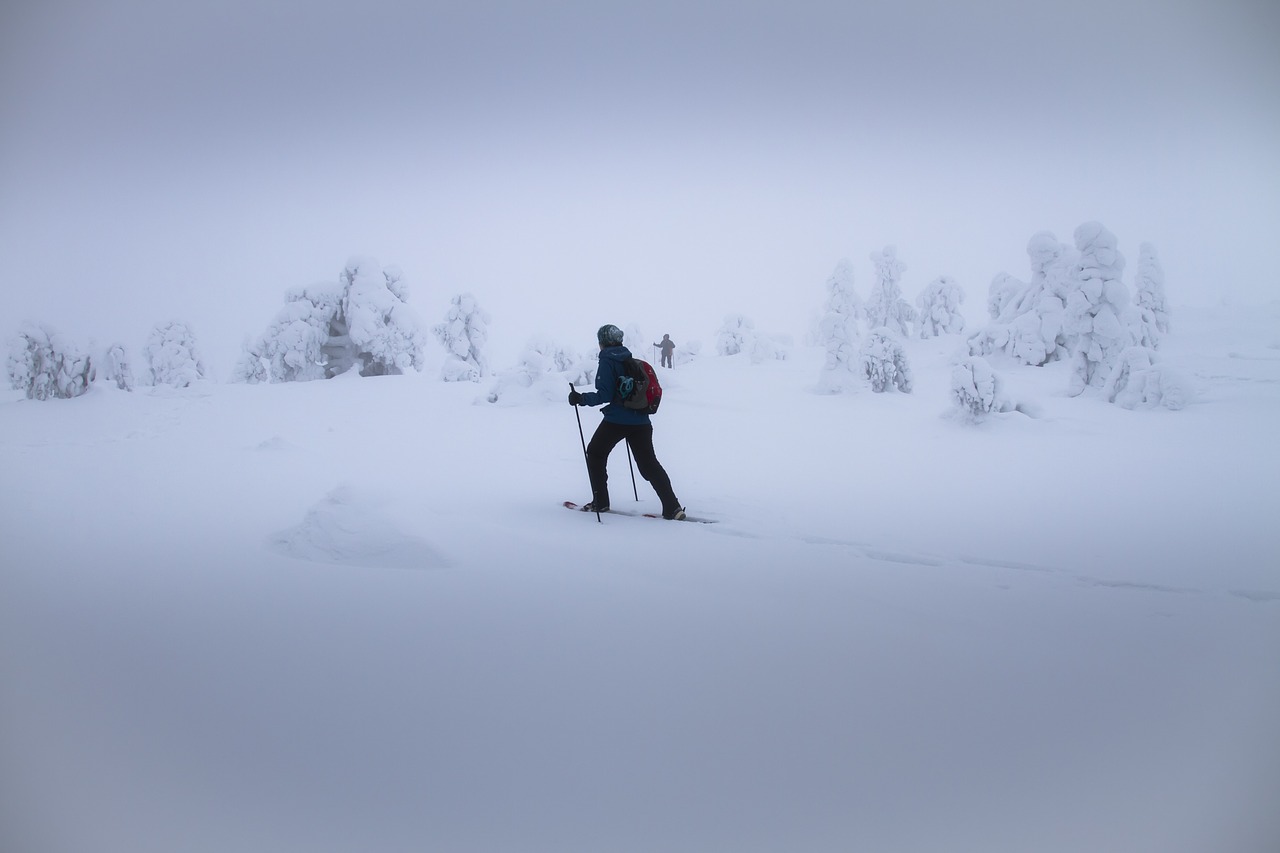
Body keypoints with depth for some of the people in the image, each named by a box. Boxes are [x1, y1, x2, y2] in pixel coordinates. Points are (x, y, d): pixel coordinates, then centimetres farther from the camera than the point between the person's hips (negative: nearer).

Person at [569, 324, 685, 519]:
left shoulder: (607, 361, -8)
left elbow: (605, 394, -15)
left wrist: (581, 399, -8)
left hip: (616, 421, -6)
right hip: (641, 421, 6)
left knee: (595, 454, 17)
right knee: (649, 463, 6)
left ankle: (600, 502, 17)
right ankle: (672, 507, -7)